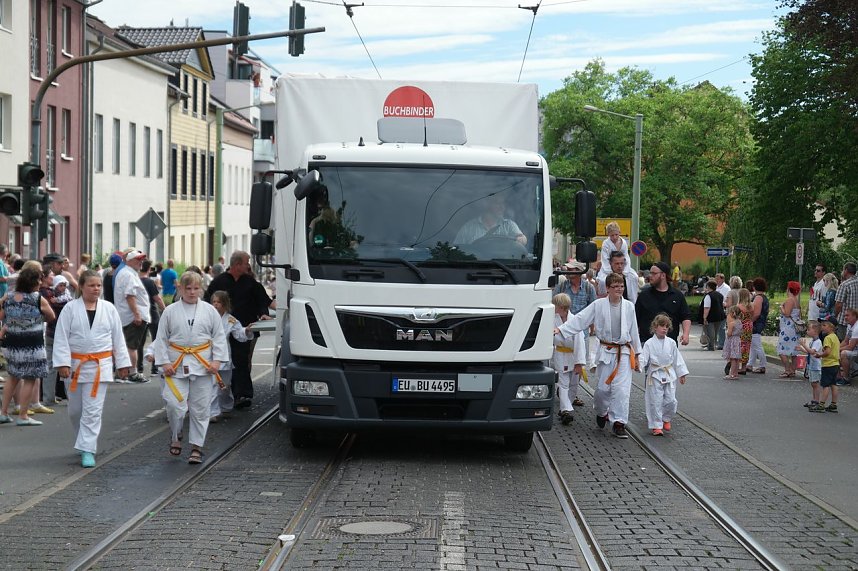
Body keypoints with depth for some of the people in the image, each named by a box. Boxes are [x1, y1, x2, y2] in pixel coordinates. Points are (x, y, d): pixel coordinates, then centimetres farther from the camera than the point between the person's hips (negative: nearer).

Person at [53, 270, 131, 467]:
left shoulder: (109, 309, 2)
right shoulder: (70, 309, -3)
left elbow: (118, 338, 7)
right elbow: (61, 338, -6)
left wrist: (122, 363, 6)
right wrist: (63, 363, -14)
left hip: (100, 366, 0)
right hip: (75, 365, 0)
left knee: (93, 411, -6)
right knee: (75, 410, 11)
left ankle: (87, 451, -4)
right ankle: (84, 442, 33)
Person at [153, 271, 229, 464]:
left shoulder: (209, 311, 4)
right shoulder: (170, 311, 2)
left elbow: (219, 337, 6)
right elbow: (161, 339, 5)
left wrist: (217, 360, -3)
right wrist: (164, 362, -4)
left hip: (202, 367, 1)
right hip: (176, 366, -1)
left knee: (200, 409, 4)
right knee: (175, 405, -9)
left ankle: (196, 446, 14)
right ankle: (175, 437, 17)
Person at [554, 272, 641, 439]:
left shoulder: (629, 306, 4)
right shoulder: (598, 305, -1)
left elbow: (634, 331, 10)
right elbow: (579, 320, -2)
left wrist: (636, 355, 12)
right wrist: (561, 329, -13)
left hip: (624, 352, 0)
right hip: (606, 351, 0)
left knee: (622, 388, -8)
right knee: (603, 387, 2)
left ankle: (619, 423, -3)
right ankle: (601, 412, 32)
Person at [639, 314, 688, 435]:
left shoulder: (671, 343, 4)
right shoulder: (649, 343, -4)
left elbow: (677, 359, 11)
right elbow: (644, 358, -9)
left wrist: (681, 374, 12)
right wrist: (638, 365, -29)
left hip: (669, 375, 3)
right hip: (655, 376, -3)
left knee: (670, 400, 2)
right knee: (656, 401, -2)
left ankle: (666, 419, 28)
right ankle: (656, 426, 6)